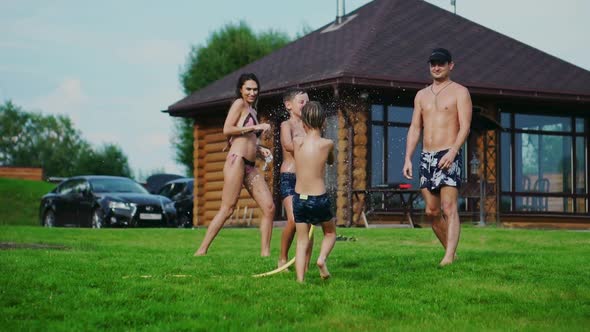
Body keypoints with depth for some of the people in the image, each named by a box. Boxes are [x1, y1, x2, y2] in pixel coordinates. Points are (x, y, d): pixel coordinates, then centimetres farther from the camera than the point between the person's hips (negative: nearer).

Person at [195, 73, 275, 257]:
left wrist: (259, 149, 13)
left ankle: (265, 253, 2)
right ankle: (202, 250, -10)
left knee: (269, 208, -1)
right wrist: (255, 127, -12)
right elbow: (227, 130, -10)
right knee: (227, 208, -12)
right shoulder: (239, 104, 2)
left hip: (250, 166, 9)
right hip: (236, 160, -9)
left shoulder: (252, 110, 26)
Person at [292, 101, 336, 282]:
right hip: (319, 199, -2)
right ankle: (322, 258, -4)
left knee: (302, 242, 10)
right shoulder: (327, 144, -6)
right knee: (330, 233, 23)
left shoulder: (297, 142, -1)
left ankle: (300, 280, -2)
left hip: (299, 198, 2)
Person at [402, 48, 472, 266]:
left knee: (449, 208, -14)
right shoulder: (422, 95, 17)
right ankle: (450, 251, 18)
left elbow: (465, 126, -8)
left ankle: (449, 257, -19)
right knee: (431, 211, 6)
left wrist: (453, 151, -23)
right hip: (426, 157, 6)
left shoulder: (459, 92, 1)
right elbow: (415, 128, 16)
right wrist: (408, 158, 5)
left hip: (449, 156, -6)